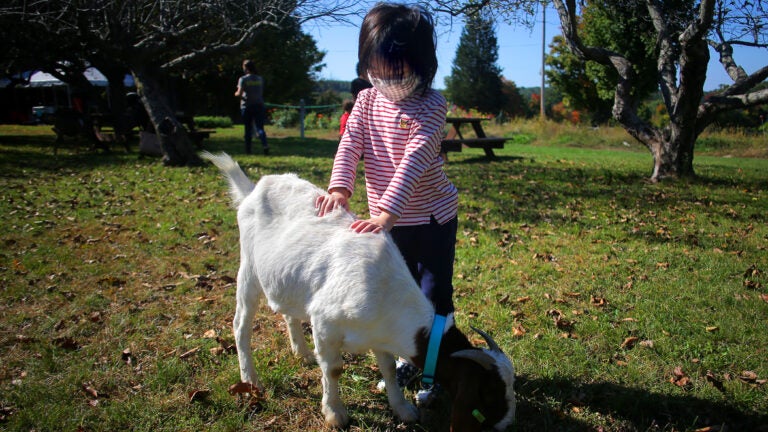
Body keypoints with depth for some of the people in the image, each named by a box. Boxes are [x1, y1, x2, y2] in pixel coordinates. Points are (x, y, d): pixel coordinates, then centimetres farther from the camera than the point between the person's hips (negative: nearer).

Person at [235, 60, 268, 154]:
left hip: (247, 106, -2)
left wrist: (236, 94, 8)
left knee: (248, 129, 8)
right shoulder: (260, 79, 7)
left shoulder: (243, 79, -7)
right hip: (259, 105, 2)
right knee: (260, 127, -2)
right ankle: (265, 145, -23)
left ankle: (248, 148, 13)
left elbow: (239, 93, -13)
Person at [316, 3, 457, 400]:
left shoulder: (431, 106, -18)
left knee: (435, 294, 4)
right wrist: (339, 188, -28)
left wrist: (388, 210, -40)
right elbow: (350, 144, -9)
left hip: (432, 217, -5)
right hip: (388, 218, 5)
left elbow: (414, 159, -29)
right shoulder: (367, 100, -1)